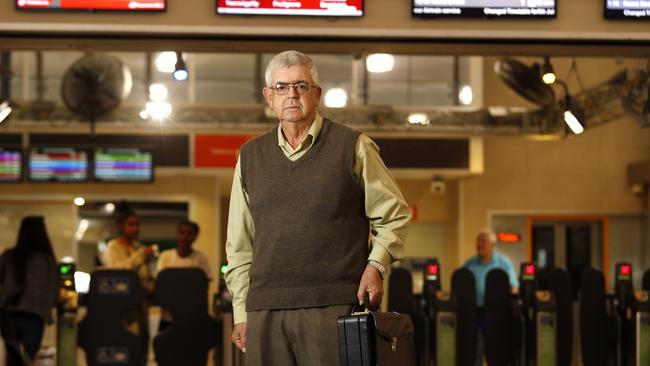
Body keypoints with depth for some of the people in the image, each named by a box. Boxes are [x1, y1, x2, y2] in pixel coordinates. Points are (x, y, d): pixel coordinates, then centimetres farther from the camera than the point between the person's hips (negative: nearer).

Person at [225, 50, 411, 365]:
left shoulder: (353, 147, 5)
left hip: (333, 306, -3)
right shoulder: (250, 157, 15)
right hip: (264, 311, 3)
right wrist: (240, 313, 13)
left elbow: (395, 214, 10)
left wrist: (376, 263, -6)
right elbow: (239, 245, 17)